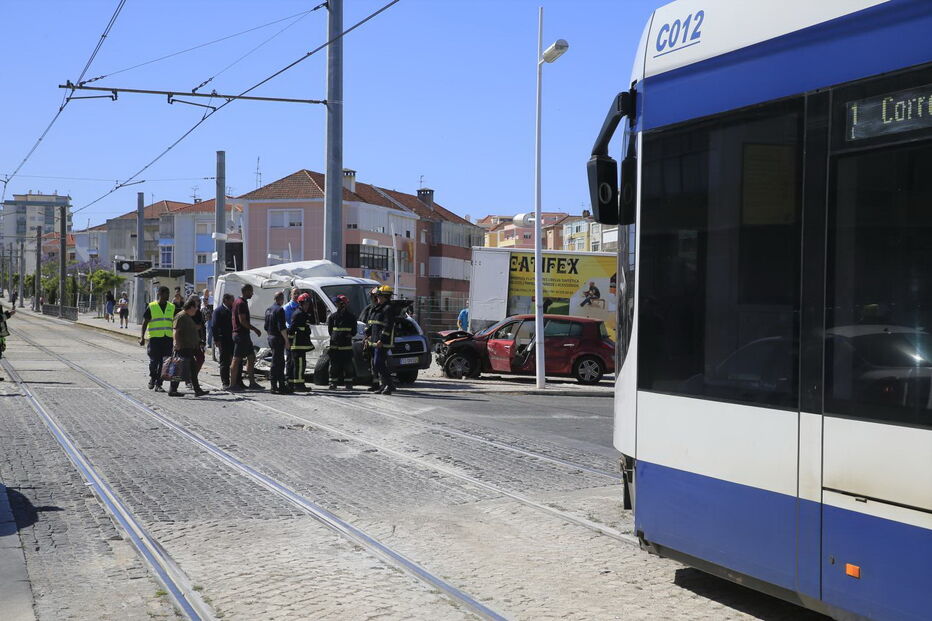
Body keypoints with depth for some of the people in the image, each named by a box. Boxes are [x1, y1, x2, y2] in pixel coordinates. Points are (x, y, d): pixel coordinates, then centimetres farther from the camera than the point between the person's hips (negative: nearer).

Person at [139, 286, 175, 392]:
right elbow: (145, 323, 2)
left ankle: (158, 384, 5)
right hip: (155, 337, -3)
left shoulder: (172, 307, 11)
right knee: (154, 360, -2)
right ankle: (152, 378, 25)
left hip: (168, 338, 3)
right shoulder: (151, 307, 1)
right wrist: (142, 337, -5)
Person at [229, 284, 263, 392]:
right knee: (236, 359, -6)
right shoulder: (241, 303, -15)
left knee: (251, 358, 12)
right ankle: (233, 385, -3)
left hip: (244, 334, 11)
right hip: (241, 334, -11)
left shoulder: (237, 302, 17)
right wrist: (255, 329, -13)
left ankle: (252, 383, 15)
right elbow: (242, 321, -21)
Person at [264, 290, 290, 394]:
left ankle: (282, 385, 18)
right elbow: (281, 327, -19)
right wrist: (287, 340, -17)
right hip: (278, 339, -9)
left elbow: (266, 327, 21)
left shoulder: (268, 310, 14)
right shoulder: (279, 310, -14)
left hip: (271, 338, 9)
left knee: (280, 362, 15)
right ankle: (274, 387, -6)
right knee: (276, 363, -6)